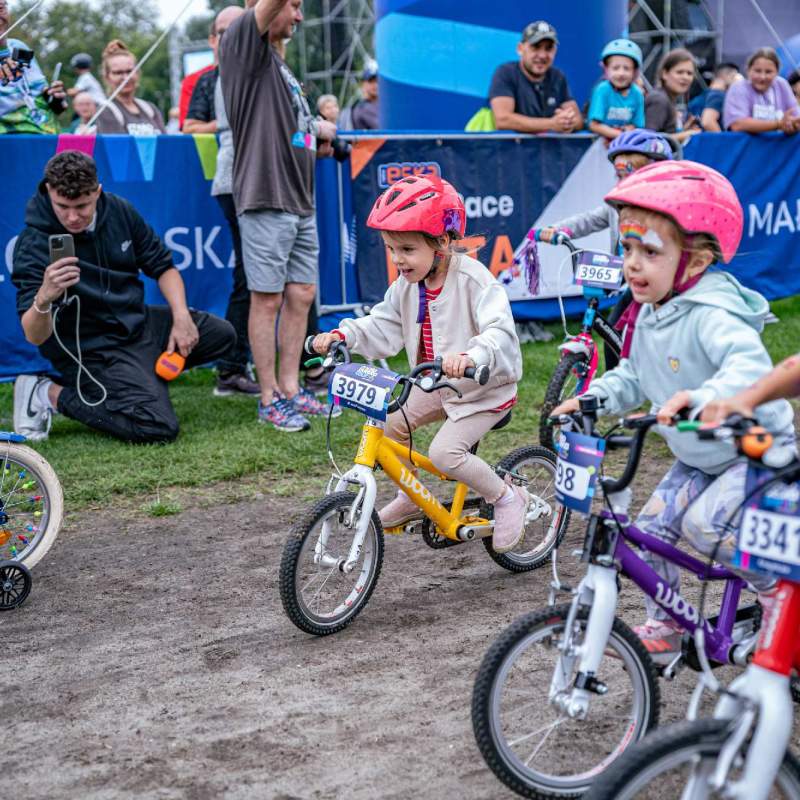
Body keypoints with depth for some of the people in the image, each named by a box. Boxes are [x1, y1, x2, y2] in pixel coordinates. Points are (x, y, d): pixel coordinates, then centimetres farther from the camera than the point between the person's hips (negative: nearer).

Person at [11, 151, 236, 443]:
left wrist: (181, 317, -9)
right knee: (159, 427, -23)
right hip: (91, 348, -7)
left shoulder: (119, 211, -7)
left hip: (137, 323, 7)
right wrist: (43, 299, -54)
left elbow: (162, 265, 7)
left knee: (221, 333, 6)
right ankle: (51, 394, -7)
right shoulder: (34, 245, -24)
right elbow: (34, 337, -32)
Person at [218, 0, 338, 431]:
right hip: (265, 200, -9)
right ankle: (269, 399, 5)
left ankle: (290, 388, 20)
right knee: (267, 299, -2)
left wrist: (316, 128, 16)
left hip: (300, 201, 9)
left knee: (301, 294, 10)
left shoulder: (278, 61, 21)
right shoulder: (242, 44, -5)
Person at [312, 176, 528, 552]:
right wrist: (342, 335, -15)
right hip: (437, 384, 8)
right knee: (388, 423, 1)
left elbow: (500, 331, -39)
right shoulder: (407, 284, -4)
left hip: (485, 386, -8)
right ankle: (411, 496, 22)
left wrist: (469, 357, -58)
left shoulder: (473, 280, -26)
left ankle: (507, 497, 1)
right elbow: (383, 327, 2)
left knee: (445, 452, -21)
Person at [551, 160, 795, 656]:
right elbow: (633, 379, 8)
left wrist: (701, 398, -63)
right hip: (698, 457, 8)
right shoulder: (647, 317, -3)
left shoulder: (711, 315, -30)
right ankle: (665, 626, 16)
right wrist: (592, 399, -10)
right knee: (652, 527, -2)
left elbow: (751, 364, -47)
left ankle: (776, 586, 0)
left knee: (705, 522, -24)